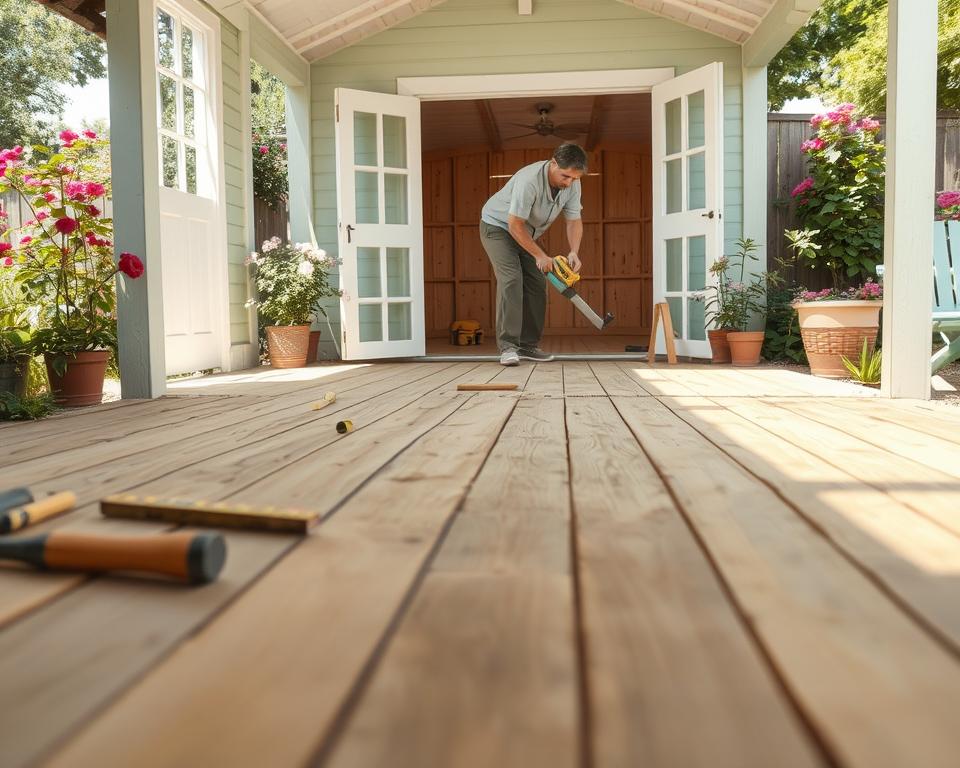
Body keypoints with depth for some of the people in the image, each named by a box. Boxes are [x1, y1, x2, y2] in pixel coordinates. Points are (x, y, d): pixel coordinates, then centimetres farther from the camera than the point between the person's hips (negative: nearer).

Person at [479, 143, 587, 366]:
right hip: (497, 226, -7)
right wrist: (539, 255, -26)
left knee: (537, 283, -1)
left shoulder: (572, 184, -14)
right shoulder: (530, 180, -36)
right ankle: (508, 346, -23)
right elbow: (515, 225, -32)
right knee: (511, 278, -22)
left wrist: (574, 252, -26)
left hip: (526, 233, 7)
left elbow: (574, 221, -8)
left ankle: (528, 345, 5)